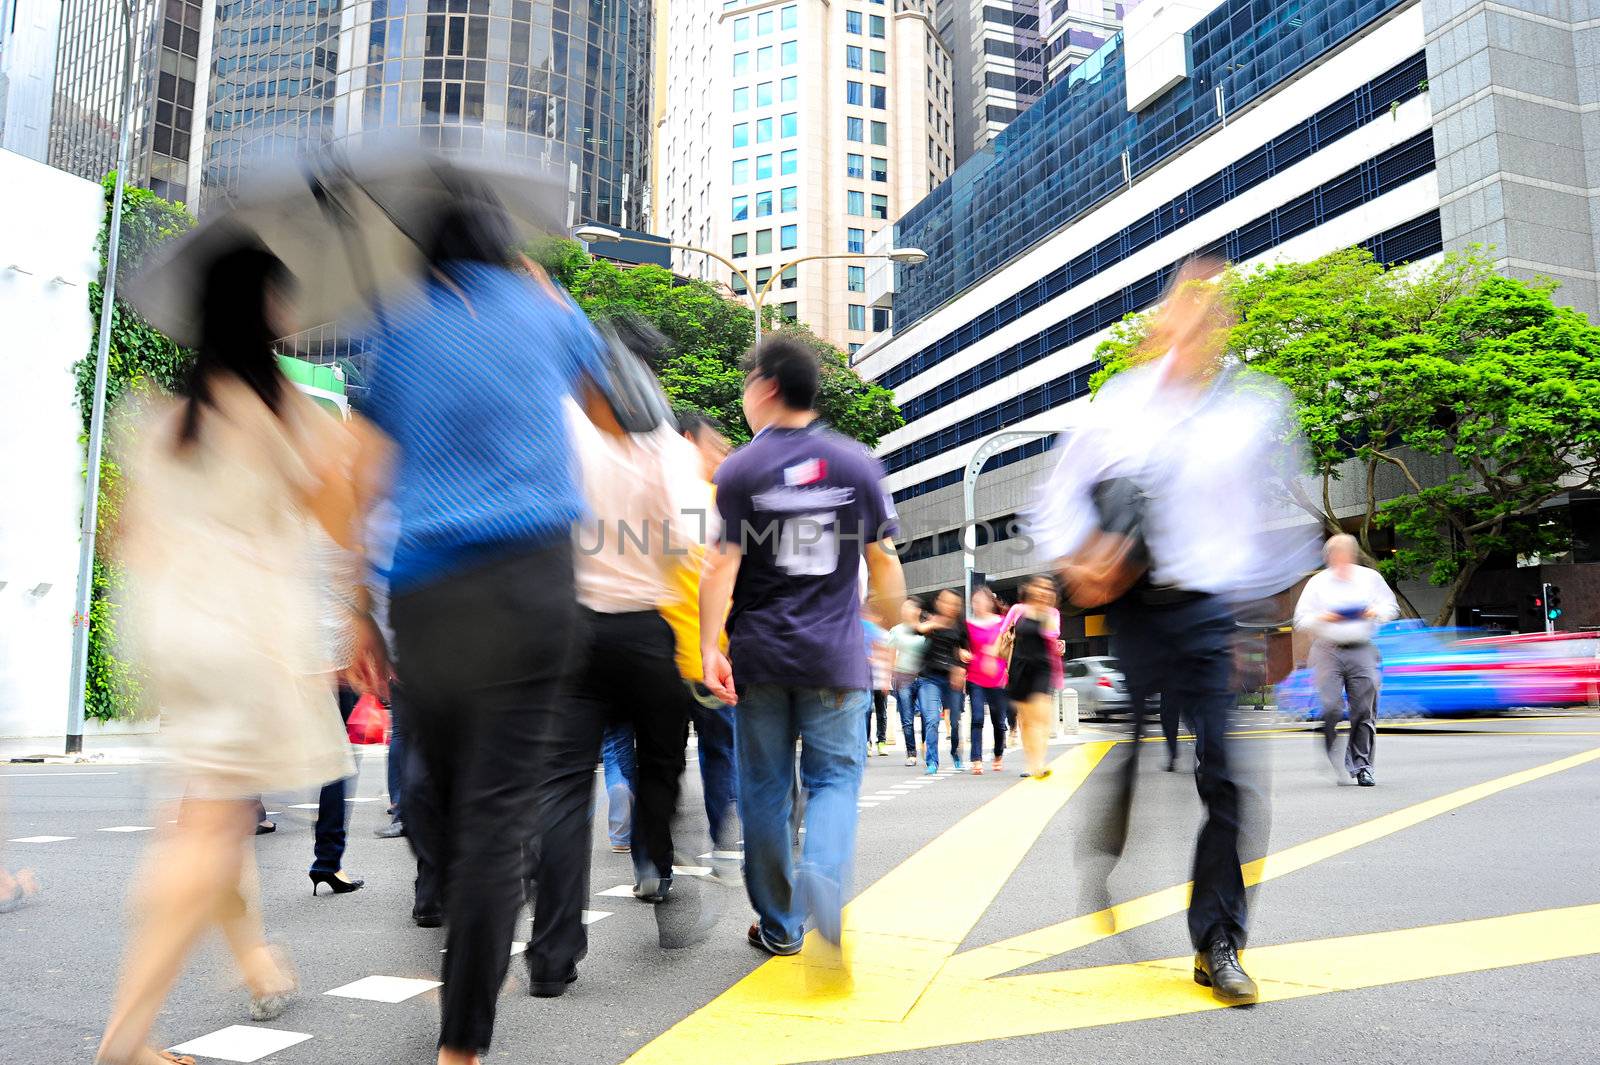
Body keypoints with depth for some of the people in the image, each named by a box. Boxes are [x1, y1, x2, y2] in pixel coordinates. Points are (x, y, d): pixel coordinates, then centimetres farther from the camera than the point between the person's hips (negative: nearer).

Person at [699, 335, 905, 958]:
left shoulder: (740, 470, -3)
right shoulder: (858, 464, 3)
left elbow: (722, 566, -10)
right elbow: (884, 563, 6)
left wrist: (709, 648, -9)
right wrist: (893, 629, 18)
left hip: (760, 655, -1)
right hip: (835, 658, 1)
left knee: (766, 789, 10)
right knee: (835, 777, 9)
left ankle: (779, 925, 19)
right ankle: (824, 874, -18)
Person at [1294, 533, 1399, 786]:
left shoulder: (1371, 577, 10)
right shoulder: (1317, 583, 6)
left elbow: (1392, 608, 15)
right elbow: (1301, 619, 7)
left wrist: (1375, 613, -6)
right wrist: (1322, 619, -12)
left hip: (1361, 651, 1)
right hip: (1327, 650, -1)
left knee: (1364, 709, 0)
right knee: (1330, 708, -12)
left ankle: (1362, 765, 10)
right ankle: (1335, 762, 4)